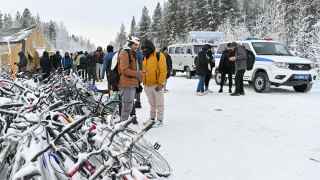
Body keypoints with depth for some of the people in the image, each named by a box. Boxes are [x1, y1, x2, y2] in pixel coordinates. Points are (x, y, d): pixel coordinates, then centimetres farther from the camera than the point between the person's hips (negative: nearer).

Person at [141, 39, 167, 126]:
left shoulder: (159, 56, -8)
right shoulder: (144, 58, 13)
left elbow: (163, 71, -13)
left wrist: (160, 83, -18)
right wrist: (144, 83, 12)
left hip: (157, 85, -7)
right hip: (147, 85, 7)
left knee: (159, 103, 3)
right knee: (152, 103, 17)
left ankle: (159, 119, 11)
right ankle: (152, 118, 27)